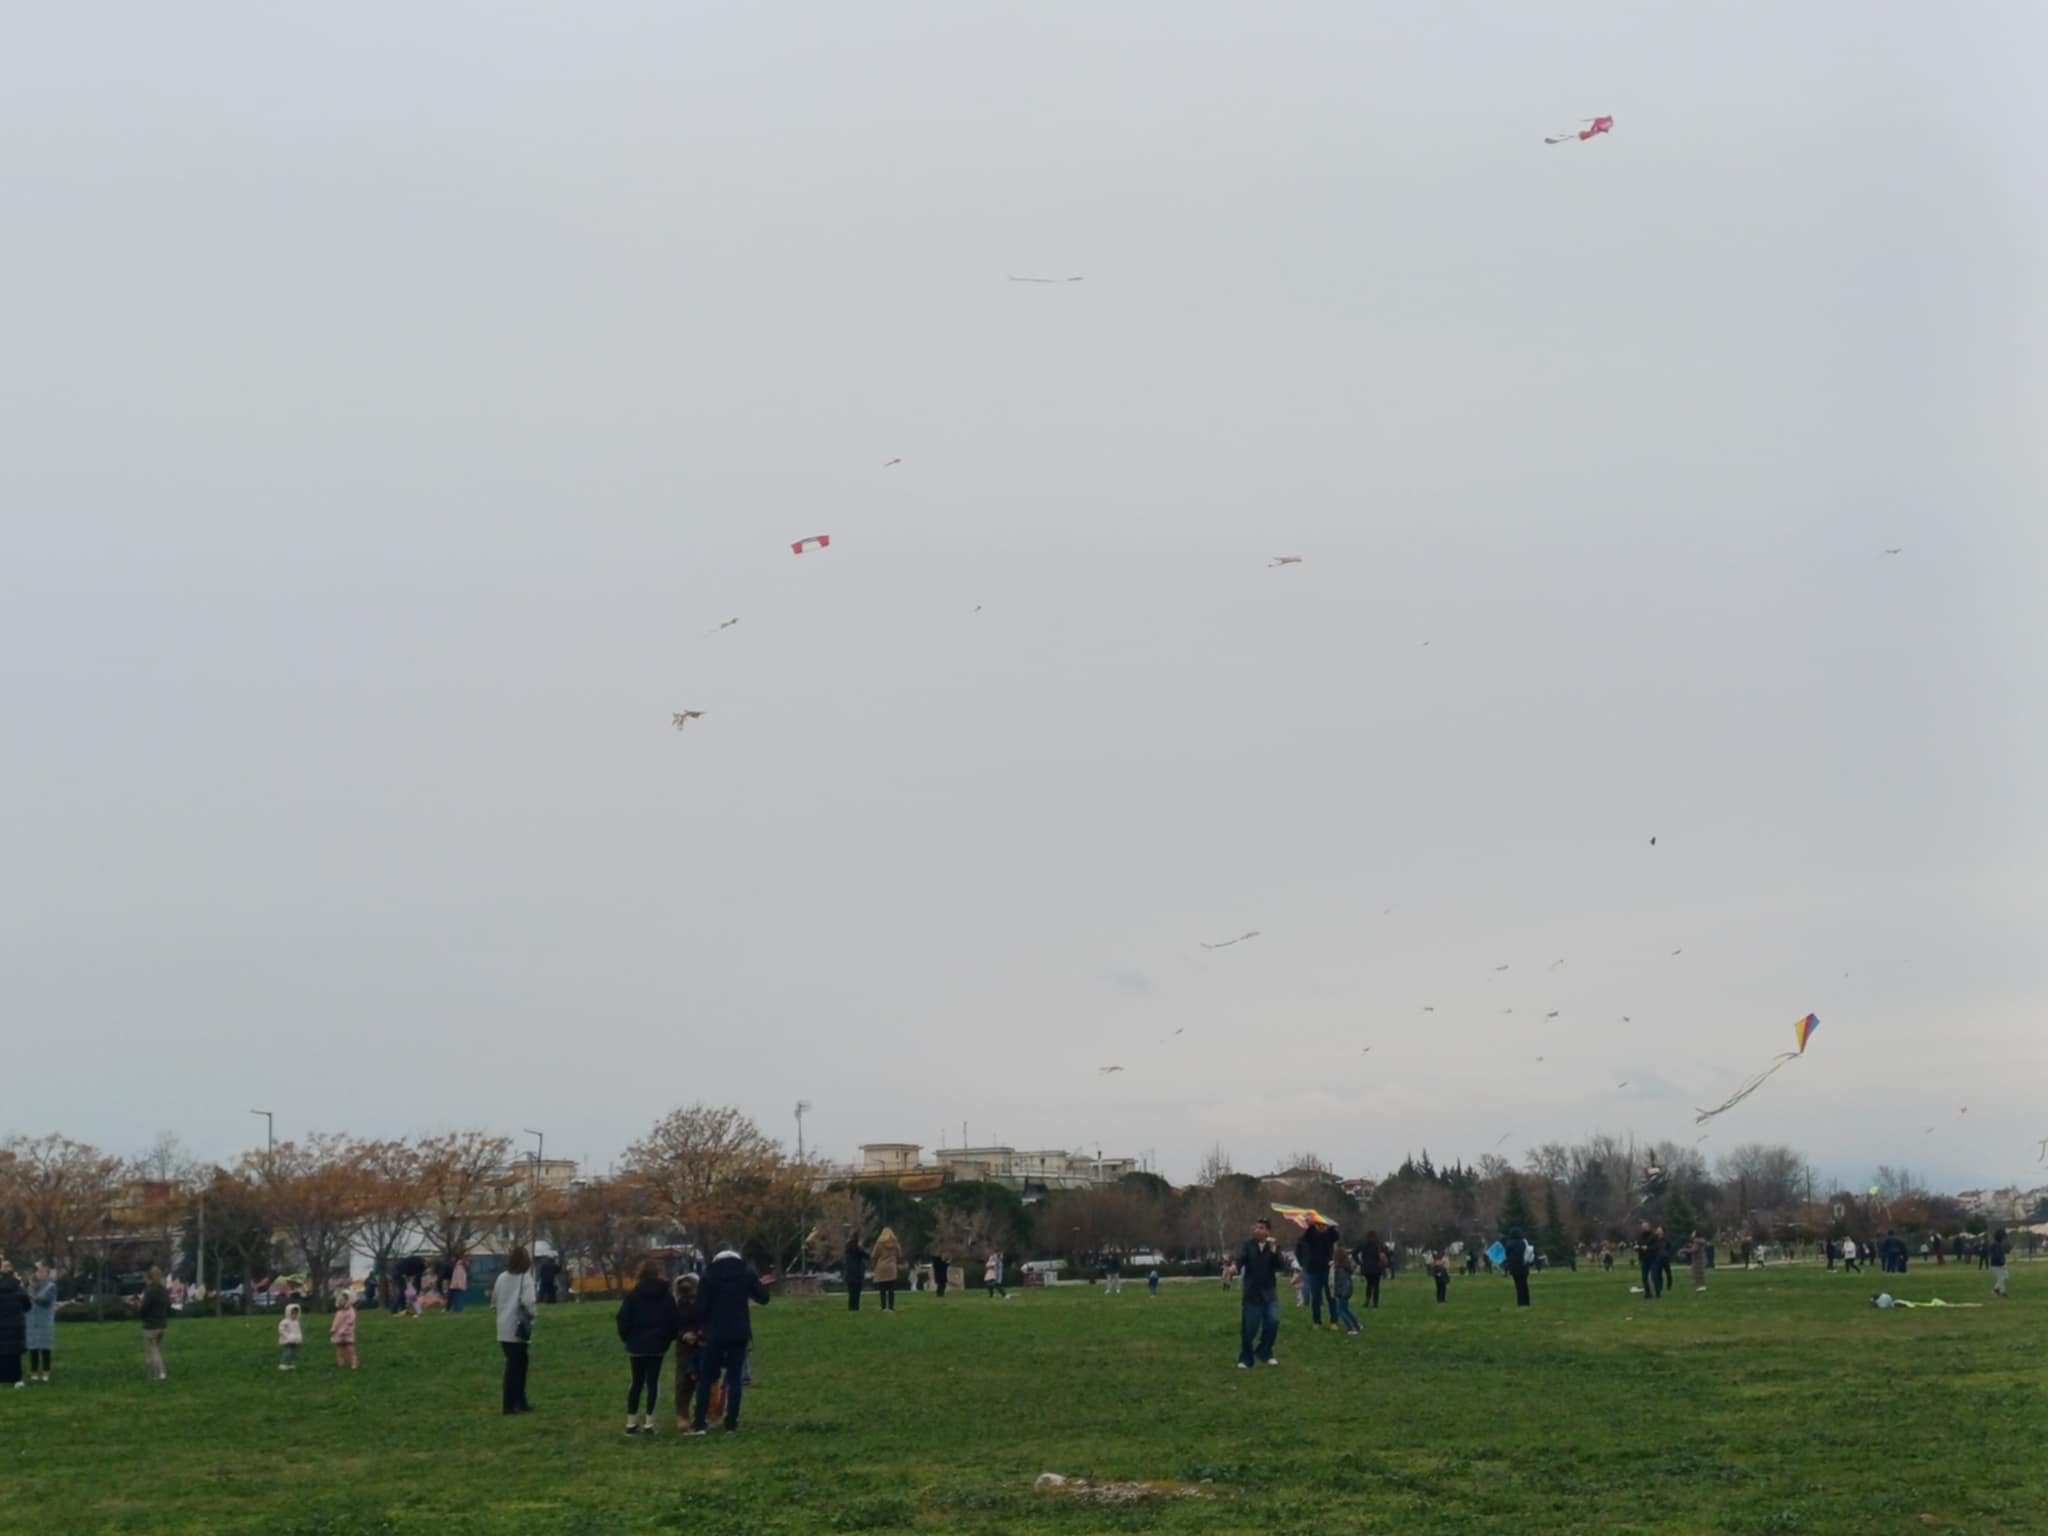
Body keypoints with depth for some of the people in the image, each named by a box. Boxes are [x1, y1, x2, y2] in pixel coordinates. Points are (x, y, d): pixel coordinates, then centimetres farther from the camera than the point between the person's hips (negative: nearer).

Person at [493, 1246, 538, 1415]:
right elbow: (529, 1302, -22)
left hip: (504, 1329, 6)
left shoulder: (501, 1278, 8)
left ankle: (518, 1402, 20)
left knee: (514, 1365, 15)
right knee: (517, 1367, 1)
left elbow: (494, 1302, 14)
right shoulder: (525, 1278, -11)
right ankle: (510, 1404, 2)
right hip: (519, 1329, -6)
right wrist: (534, 1309, -2)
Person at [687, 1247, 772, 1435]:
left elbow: (700, 1307, -6)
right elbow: (763, 1298, 7)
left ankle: (698, 1423, 1)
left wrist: (703, 1327, 9)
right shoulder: (746, 1273, 4)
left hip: (716, 1335, -1)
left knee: (706, 1379, 6)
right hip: (739, 1335, 1)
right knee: (734, 1379, 6)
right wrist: (762, 1286, 27)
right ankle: (731, 1424, 0)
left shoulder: (709, 1275, 0)